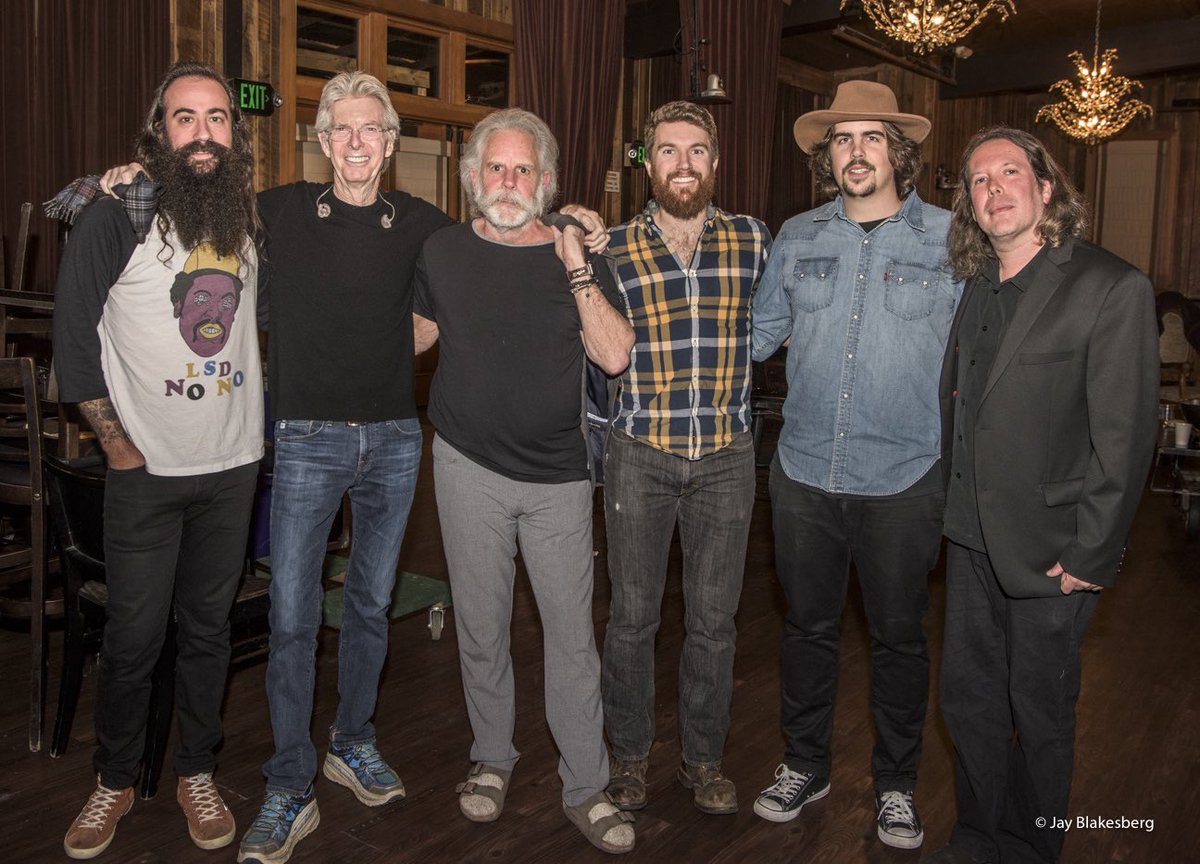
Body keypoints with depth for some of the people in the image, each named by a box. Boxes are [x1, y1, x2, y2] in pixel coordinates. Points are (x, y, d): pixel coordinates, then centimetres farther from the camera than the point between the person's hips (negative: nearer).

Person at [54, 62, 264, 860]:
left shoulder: (254, 220, 4)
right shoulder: (119, 217, -9)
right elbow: (74, 336, -6)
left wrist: (262, 420, 9)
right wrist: (119, 446, -5)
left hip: (234, 464, 3)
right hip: (148, 468, -3)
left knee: (209, 627, 13)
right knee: (134, 634, 5)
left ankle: (197, 773, 29)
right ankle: (115, 781, 26)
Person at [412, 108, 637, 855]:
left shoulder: (574, 255, 0)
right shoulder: (444, 251, 4)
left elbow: (616, 356, -11)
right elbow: (419, 331, 21)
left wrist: (578, 274, -17)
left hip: (557, 475, -1)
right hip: (470, 467, 1)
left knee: (572, 631, 2)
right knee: (481, 626, 12)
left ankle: (586, 787, 17)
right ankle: (492, 759, 32)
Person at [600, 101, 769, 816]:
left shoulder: (754, 241, 3)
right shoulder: (613, 248, 1)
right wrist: (605, 437, 6)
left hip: (726, 458, 1)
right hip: (640, 457, 0)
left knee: (714, 619, 9)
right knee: (632, 614, 8)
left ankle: (704, 759, 28)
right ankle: (631, 754, 28)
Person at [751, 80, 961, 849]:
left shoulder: (952, 238, -3)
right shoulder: (797, 237, 4)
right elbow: (757, 336, 12)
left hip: (903, 480, -2)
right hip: (804, 474, 2)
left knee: (899, 636, 12)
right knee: (808, 625, 16)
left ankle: (896, 785, 33)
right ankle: (806, 765, 36)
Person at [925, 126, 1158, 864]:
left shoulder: (1113, 288, -13)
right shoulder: (980, 287, 9)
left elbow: (1125, 436, -15)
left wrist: (1090, 555, -15)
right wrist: (956, 509, 7)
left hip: (1051, 548, -6)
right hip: (974, 539, 6)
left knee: (1040, 711, 11)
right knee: (967, 694, 16)